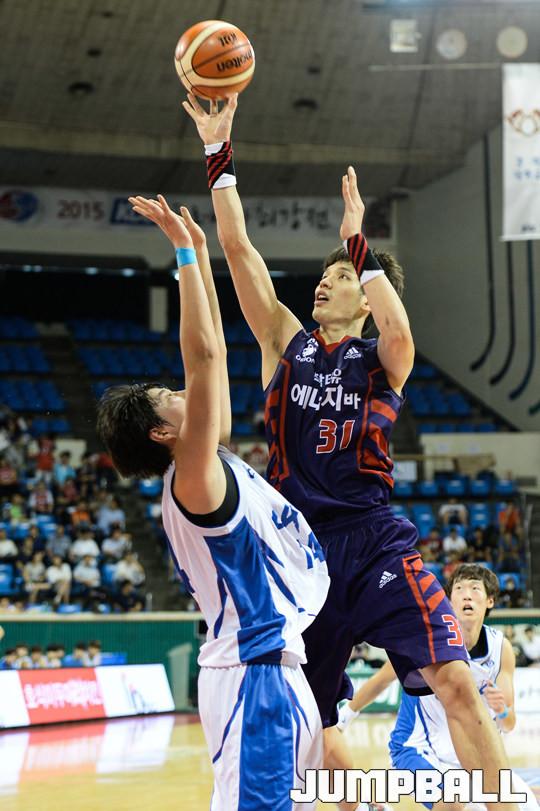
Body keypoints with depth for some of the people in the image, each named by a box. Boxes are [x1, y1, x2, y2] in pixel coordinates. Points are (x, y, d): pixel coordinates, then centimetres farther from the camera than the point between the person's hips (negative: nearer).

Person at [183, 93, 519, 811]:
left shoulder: (381, 360, 6)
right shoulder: (287, 342, 13)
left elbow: (400, 332, -20)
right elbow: (238, 248, 5)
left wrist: (357, 241, -13)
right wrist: (218, 152, 0)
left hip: (373, 539, -3)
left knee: (455, 682, -18)